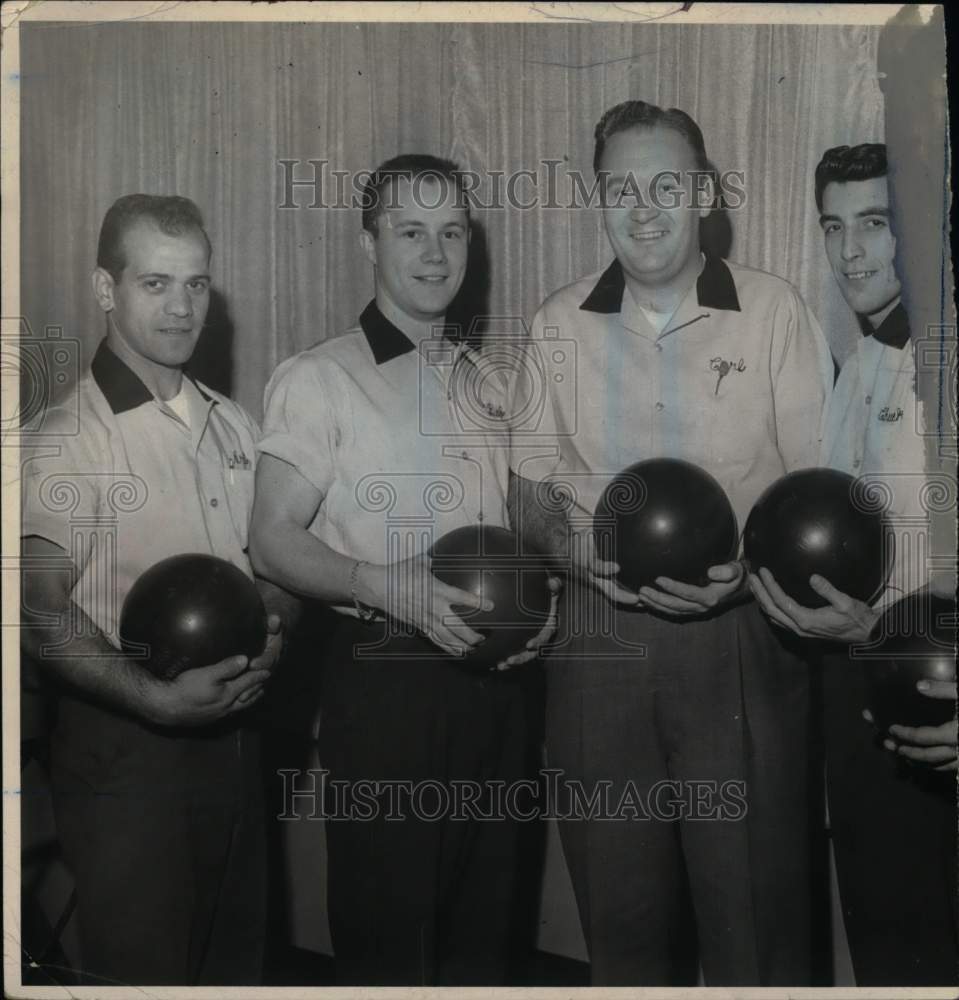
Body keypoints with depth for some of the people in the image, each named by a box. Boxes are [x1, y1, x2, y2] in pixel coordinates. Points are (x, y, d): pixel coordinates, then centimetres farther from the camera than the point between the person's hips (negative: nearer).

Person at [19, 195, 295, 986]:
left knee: (236, 960, 18)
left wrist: (272, 631, -4)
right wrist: (158, 698, -31)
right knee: (144, 972, 5)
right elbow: (42, 616, -19)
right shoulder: (69, 438, -12)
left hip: (233, 735, 7)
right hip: (125, 744, -6)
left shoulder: (233, 424, 9)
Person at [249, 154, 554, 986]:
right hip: (385, 678, -5)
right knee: (387, 928, 1)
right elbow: (274, 541, -10)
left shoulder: (488, 383, 15)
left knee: (483, 928, 14)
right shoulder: (319, 378, -5)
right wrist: (391, 587, -24)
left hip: (491, 679, 6)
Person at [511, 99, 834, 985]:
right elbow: (535, 487, 12)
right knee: (619, 899, 13)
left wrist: (746, 566, -17)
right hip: (600, 638, 3)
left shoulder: (773, 310, -1)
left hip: (742, 638, -2)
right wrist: (586, 550, -9)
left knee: (753, 895, 3)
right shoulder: (559, 323, 7)